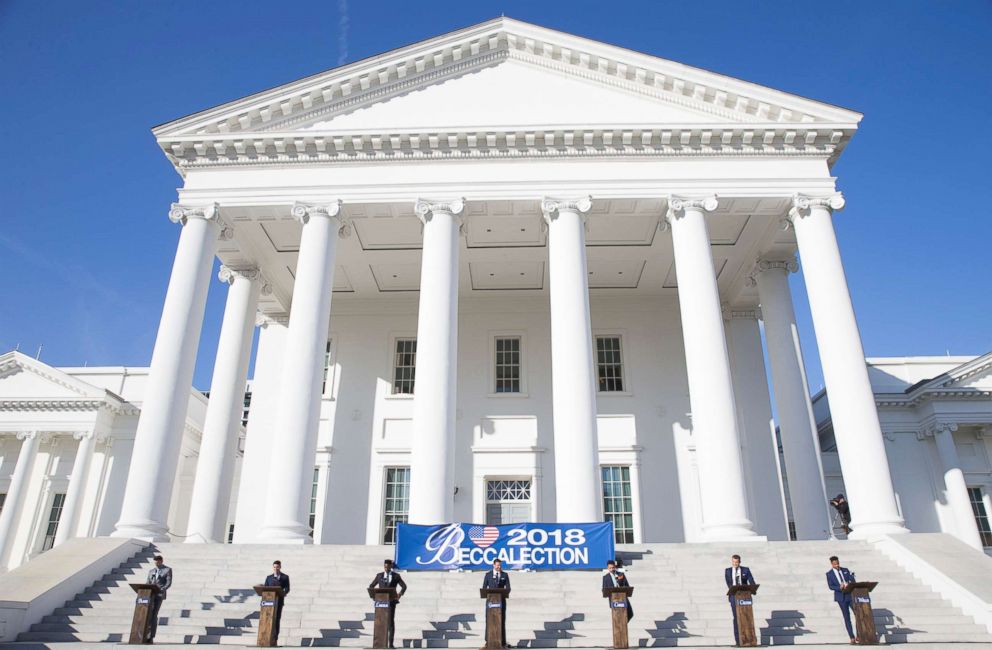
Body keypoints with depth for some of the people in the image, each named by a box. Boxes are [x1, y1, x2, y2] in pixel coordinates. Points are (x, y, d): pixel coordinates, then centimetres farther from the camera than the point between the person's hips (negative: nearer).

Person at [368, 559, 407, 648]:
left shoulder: (396, 576, 5)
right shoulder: (379, 575, 10)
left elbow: (404, 586, 2)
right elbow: (371, 586, 13)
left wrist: (400, 593, -18)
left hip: (391, 601, -1)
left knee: (391, 621, -5)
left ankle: (391, 643, -1)